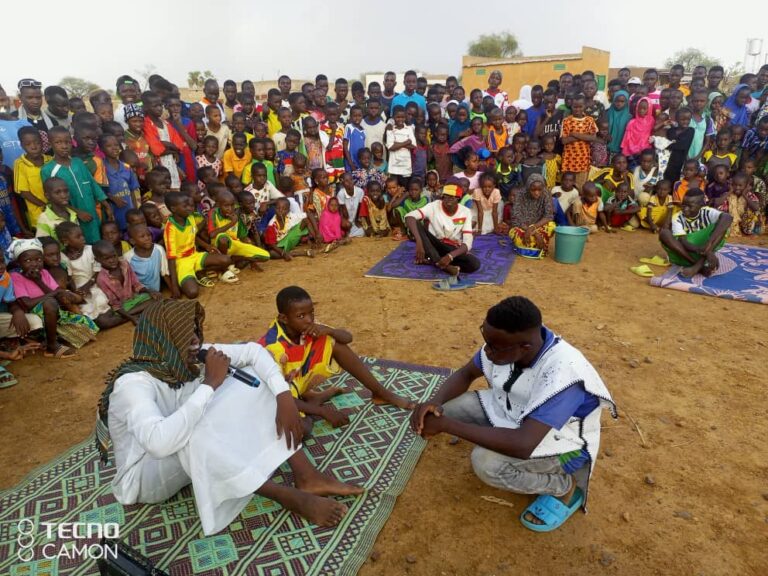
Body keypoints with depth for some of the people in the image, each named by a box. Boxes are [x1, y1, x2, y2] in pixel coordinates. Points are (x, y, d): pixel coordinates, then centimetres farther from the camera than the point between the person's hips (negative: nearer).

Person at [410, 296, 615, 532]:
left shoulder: (562, 373, -38)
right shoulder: (504, 341, -19)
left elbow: (523, 445, -43)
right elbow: (464, 374, -3)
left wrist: (446, 425, -38)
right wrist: (435, 402, -25)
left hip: (560, 439, -5)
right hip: (515, 411, 6)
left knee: (486, 461, -30)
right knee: (444, 408, -10)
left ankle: (565, 487, -3)